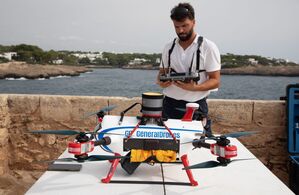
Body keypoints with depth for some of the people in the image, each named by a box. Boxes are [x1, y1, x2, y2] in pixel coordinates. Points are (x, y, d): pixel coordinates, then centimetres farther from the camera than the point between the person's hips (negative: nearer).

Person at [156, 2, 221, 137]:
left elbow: (215, 81, -7)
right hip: (170, 105, 4)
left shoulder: (208, 47, -5)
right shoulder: (169, 47, 8)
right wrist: (161, 81, -8)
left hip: (196, 106, -3)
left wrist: (194, 87, -24)